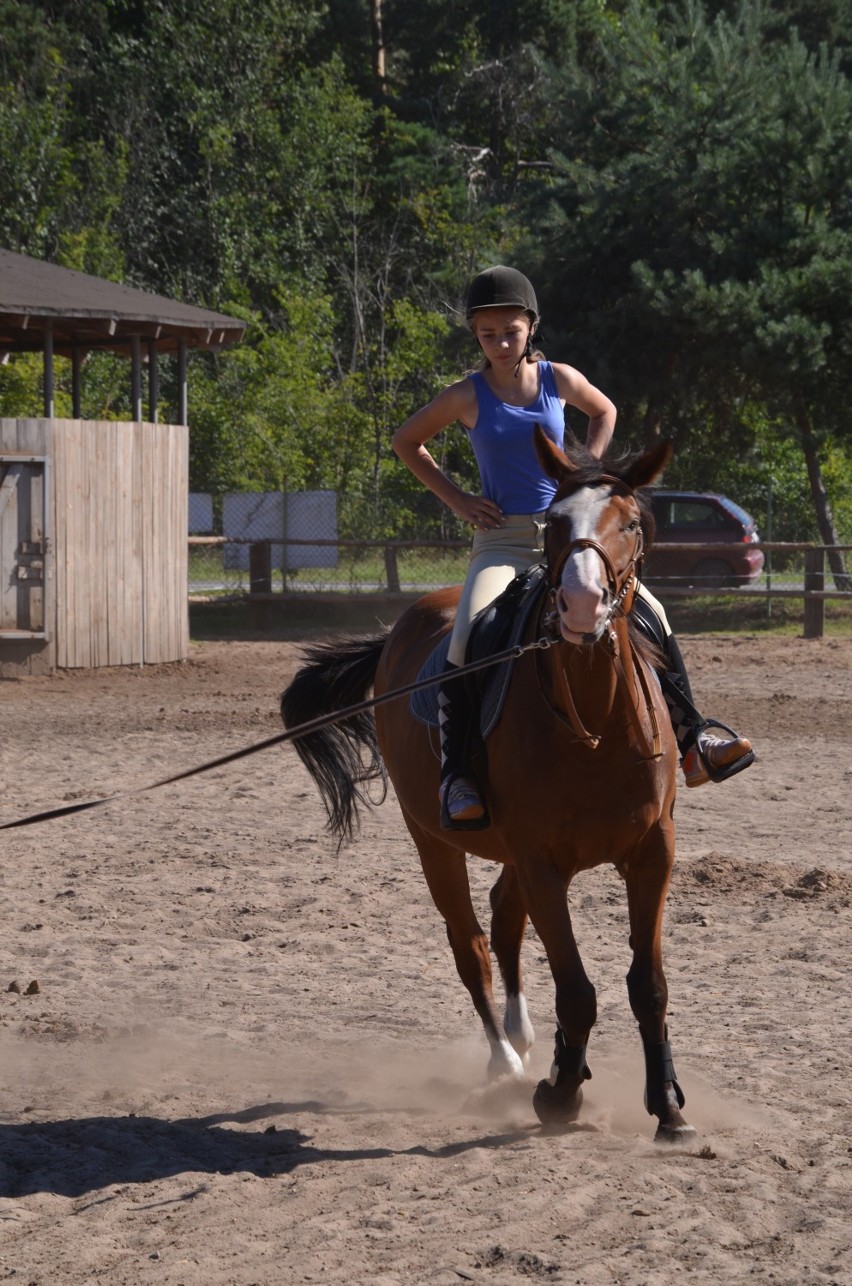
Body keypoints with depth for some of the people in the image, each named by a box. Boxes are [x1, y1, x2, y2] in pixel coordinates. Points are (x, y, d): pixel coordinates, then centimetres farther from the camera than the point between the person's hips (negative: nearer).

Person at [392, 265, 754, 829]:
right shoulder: (468, 396, -3)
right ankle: (456, 775, -25)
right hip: (501, 541, -3)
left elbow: (605, 412, 24)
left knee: (652, 614, -10)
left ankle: (691, 739, 2)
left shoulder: (559, 380, 2)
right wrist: (456, 498, 3)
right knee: (467, 637, -29)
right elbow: (406, 442, 11)